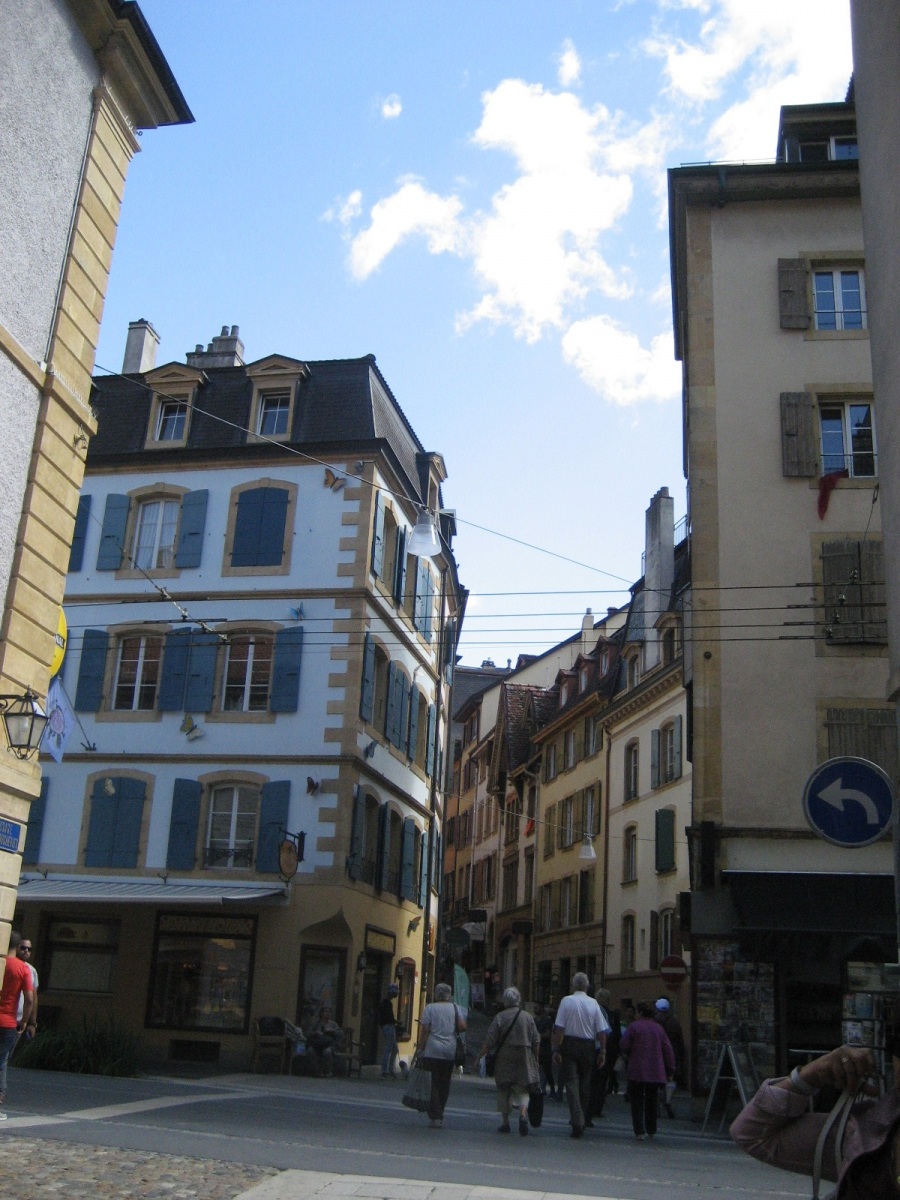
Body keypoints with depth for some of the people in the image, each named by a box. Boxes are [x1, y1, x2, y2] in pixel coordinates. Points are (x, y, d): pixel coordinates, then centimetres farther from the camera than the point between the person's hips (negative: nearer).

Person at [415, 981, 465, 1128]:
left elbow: (425, 1031, -6)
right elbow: (463, 1027, -1)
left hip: (432, 1051, -3)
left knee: (433, 1083, 1)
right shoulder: (454, 1008, 6)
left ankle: (435, 1116, -3)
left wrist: (419, 1049, -1)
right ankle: (439, 1114, 17)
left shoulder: (430, 1008, -1)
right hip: (450, 1051, 3)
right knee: (444, 1084, 13)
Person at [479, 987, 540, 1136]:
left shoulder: (500, 1017, -4)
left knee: (503, 1090, 11)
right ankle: (523, 1114, -17)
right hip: (524, 1057, 1)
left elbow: (490, 1041, -7)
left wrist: (480, 1056, 1)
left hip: (505, 1057, -1)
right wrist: (536, 1060, 14)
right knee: (522, 1089, 6)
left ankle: (505, 1122, 13)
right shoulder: (528, 1017, 2)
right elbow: (536, 1041, 4)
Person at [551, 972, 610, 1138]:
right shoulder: (593, 1003, 0)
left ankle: (577, 1122, -10)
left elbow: (559, 1028, -8)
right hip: (588, 1046, 2)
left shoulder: (566, 1001, -5)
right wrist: (603, 1051, 7)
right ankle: (584, 1118, 24)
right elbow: (602, 1030, 0)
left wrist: (556, 1049, -4)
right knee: (585, 1082, 15)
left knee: (571, 1082, -1)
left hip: (570, 1044, -2)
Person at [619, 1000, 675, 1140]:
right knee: (651, 1101, 18)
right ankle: (652, 1130, 26)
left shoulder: (634, 1026, -7)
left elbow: (624, 1045, -8)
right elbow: (667, 1049, 5)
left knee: (637, 1101, 3)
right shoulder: (658, 1028, 6)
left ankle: (640, 1131, -4)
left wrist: (627, 1055, 13)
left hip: (637, 1070, -4)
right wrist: (670, 1068, 12)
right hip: (656, 1072, 4)